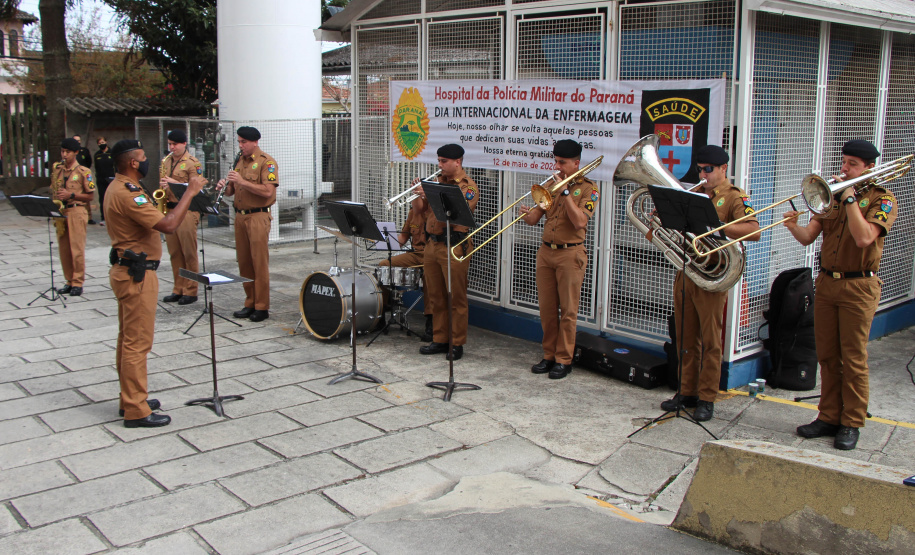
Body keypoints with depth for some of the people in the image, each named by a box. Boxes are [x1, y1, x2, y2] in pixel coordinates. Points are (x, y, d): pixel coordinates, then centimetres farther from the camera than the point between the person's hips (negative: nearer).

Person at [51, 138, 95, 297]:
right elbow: (52, 190, 21)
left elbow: (90, 196, -3)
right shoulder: (56, 169, 12)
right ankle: (69, 281, 15)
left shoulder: (83, 171, -3)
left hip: (76, 211, -5)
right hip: (60, 212, 5)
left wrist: (71, 195, -14)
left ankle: (78, 282, 0)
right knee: (63, 249, 7)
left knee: (77, 248, -7)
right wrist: (56, 197, 0)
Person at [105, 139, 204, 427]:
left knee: (128, 338, 17)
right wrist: (190, 192, -20)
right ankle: (136, 411, 1)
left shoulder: (118, 188, 12)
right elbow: (168, 225, -28)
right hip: (137, 274, -11)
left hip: (127, 270, 11)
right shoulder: (128, 194, -21)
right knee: (138, 342, -5)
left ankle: (131, 399, 29)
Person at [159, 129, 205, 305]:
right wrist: (162, 186, 4)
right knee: (174, 253, 10)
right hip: (168, 210, 7)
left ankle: (191, 291, 3)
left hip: (186, 210, -7)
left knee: (189, 253, -3)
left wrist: (175, 183, -19)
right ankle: (178, 289, 18)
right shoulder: (165, 161, 15)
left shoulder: (192, 163, -5)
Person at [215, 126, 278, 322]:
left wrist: (243, 181, -21)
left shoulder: (266, 162, -7)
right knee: (244, 262, 9)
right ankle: (250, 304, 18)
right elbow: (232, 191, 21)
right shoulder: (240, 161, 16)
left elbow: (268, 191, -18)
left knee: (259, 263, -5)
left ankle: (262, 307, 0)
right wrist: (225, 186, -1)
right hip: (240, 216, 8)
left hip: (258, 216, -7)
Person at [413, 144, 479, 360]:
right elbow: (424, 211, 16)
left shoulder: (468, 187, -7)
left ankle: (457, 344, 7)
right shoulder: (438, 181, 15)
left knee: (456, 299, -1)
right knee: (436, 298, 12)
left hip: (454, 247, -7)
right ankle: (439, 340, 22)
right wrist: (418, 194, -1)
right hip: (431, 244, 7)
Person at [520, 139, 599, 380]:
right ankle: (549, 355, 20)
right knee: (547, 308, 9)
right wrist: (527, 214, -15)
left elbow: (579, 222, -19)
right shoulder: (550, 186, 12)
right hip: (546, 252, 5)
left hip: (570, 254, -5)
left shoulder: (588, 189, -4)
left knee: (568, 310, 0)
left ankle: (564, 360, 9)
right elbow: (534, 218, 8)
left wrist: (564, 191, -17)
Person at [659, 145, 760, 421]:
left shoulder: (734, 197, -4)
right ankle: (687, 392, 20)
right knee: (687, 338, 11)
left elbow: (754, 231, -19)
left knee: (710, 340, 0)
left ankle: (707, 399, 7)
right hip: (685, 272, 6)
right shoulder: (695, 193, 15)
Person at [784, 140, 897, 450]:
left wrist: (850, 198, -17)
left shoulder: (882, 200, -4)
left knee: (853, 359, 0)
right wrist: (793, 226, -18)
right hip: (826, 282, 5)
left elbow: (863, 238, -21)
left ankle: (851, 424, 9)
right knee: (827, 356, 9)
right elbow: (808, 237, 3)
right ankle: (829, 417, 18)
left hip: (858, 287, -5)